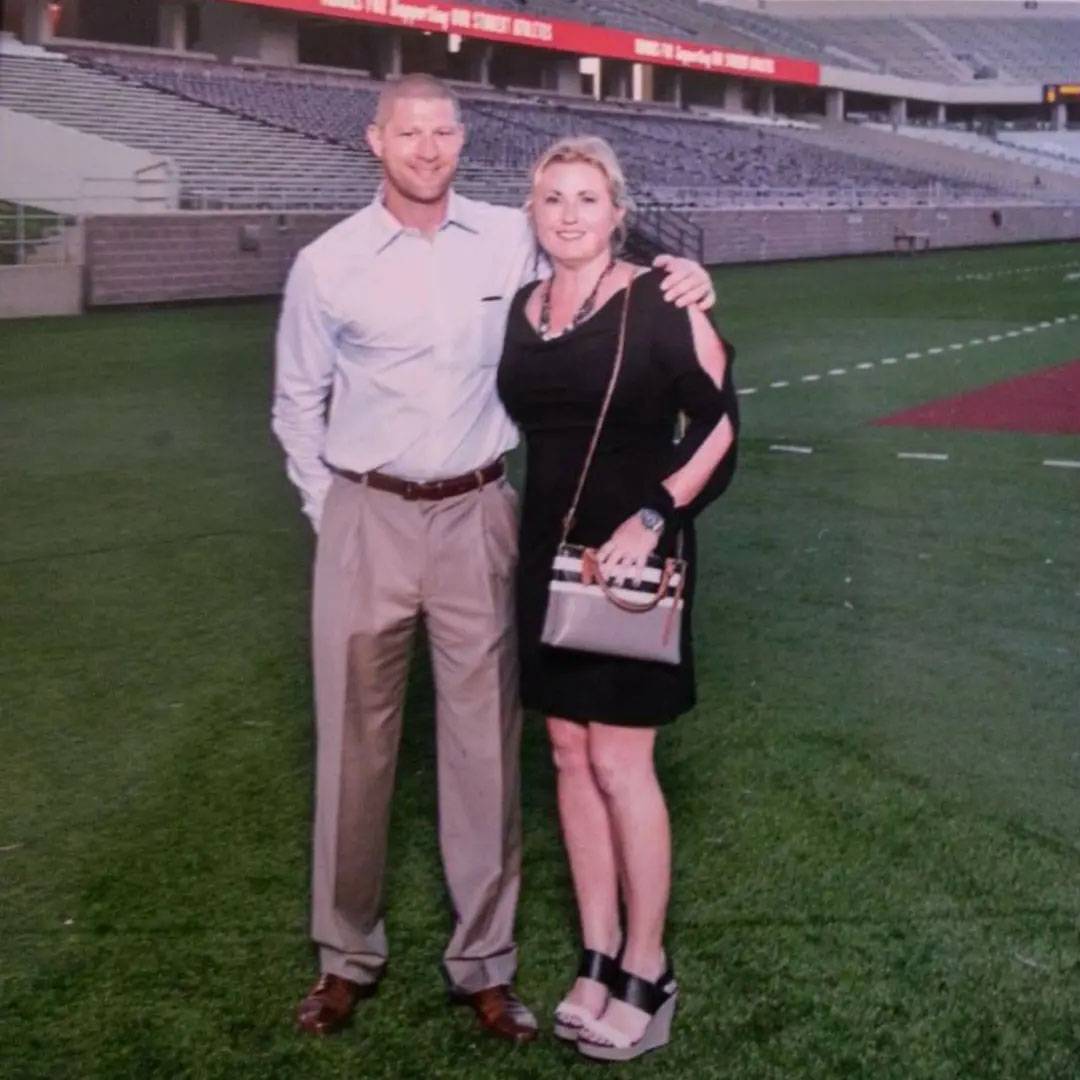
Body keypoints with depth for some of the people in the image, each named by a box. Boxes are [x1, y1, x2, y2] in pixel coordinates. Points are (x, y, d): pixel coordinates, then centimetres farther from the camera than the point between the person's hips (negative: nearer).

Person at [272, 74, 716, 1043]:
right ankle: (348, 956, 22)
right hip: (368, 520, -1)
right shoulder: (329, 264, -2)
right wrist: (331, 518, 3)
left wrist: (681, 283, -7)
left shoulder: (512, 241, 1)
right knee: (355, 739, 6)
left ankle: (484, 961, 19)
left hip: (477, 516, 1)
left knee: (484, 740, 5)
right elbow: (298, 406, 8)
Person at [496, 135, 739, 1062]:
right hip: (547, 552, 6)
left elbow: (722, 423, -10)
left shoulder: (660, 301, -9)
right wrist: (523, 526, 7)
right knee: (570, 752, 9)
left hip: (633, 554, -6)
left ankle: (647, 973, 12)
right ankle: (598, 956, 21)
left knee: (619, 759, -3)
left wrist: (654, 517, -19)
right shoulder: (519, 311, 7)